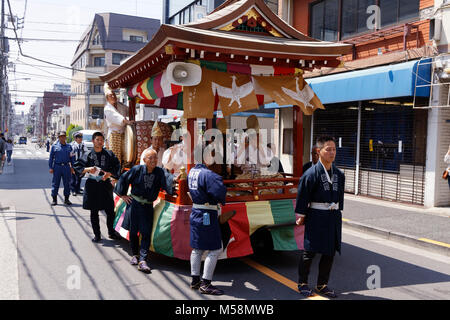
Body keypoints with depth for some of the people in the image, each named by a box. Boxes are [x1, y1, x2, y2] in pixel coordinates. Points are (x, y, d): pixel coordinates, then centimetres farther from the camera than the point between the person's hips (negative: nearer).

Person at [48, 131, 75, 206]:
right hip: (57, 167, -2)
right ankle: (54, 199, 10)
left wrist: (72, 167, 6)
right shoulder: (54, 146, 5)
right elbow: (51, 157, 5)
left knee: (67, 183, 5)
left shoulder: (69, 146, 10)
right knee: (55, 183, 1)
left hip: (66, 167, 2)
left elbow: (72, 158, 12)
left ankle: (66, 199, 15)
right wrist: (51, 167, -2)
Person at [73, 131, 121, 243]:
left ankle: (111, 232, 22)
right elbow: (77, 167, -1)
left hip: (106, 185, 0)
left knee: (110, 211, 1)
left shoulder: (109, 154, 3)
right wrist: (87, 169, -18)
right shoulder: (88, 155, 1)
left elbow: (117, 168, 3)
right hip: (92, 186, 0)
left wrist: (109, 174, -14)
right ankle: (97, 235, 18)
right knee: (94, 212, 6)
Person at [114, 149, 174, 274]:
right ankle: (135, 255, 30)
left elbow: (166, 183, -21)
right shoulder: (137, 170, -7)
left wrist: (174, 181, -42)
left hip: (148, 206, 1)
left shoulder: (159, 172, -5)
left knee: (146, 233, -5)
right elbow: (123, 179, 3)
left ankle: (142, 261, -3)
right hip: (134, 204, 0)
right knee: (133, 231, 9)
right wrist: (123, 195, 4)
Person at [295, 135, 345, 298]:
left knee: (330, 252, 10)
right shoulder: (311, 173, -12)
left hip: (334, 217, 6)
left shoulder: (339, 174, 6)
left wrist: (337, 213, 15)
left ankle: (322, 285, 25)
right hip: (316, 216, -6)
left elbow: (340, 196, 16)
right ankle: (302, 283, 21)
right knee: (310, 250, 3)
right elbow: (302, 196, -8)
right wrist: (301, 216, -6)